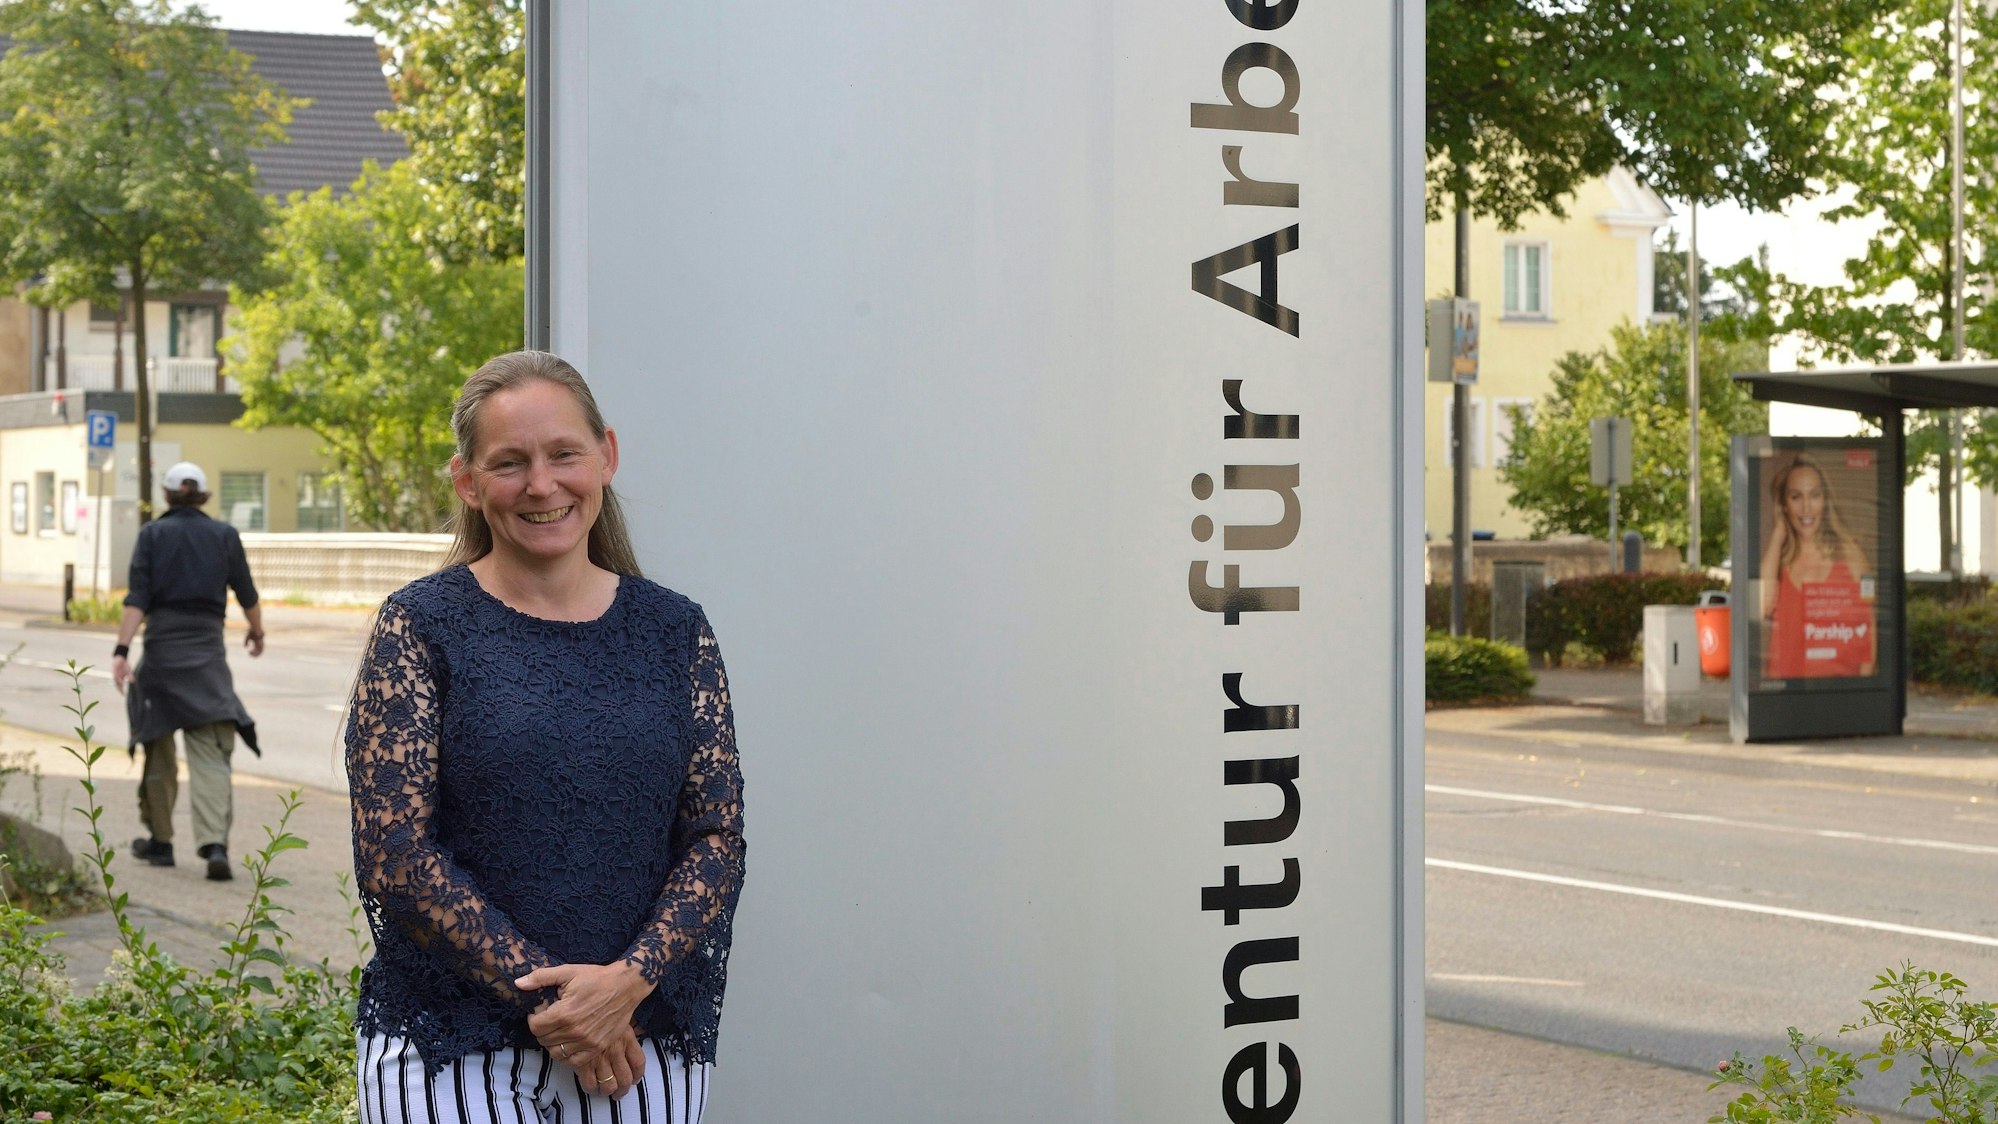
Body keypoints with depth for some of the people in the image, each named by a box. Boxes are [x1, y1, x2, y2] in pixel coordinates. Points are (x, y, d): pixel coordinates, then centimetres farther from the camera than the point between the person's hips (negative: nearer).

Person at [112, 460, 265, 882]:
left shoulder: (152, 534, 0)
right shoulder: (224, 535, 4)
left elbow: (136, 598, -9)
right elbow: (246, 594, 11)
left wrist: (122, 650, -13)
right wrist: (257, 631, 30)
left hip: (162, 646, 0)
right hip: (208, 650, 0)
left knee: (158, 747, 15)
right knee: (210, 752, -4)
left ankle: (160, 840, 24)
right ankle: (215, 842, -22)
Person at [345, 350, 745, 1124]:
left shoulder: (674, 632, 5)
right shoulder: (422, 627, -2)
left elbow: (718, 839, 2)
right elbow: (395, 855, -8)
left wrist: (630, 979, -13)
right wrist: (544, 995, -13)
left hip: (643, 1042, 2)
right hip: (450, 1051, -2)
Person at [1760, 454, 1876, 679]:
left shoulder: (1849, 552, 5)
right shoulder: (1775, 557, 9)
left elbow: (1867, 629, 6)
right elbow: (1764, 607, -12)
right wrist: (1778, 534, -1)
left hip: (1840, 679, -1)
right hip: (1785, 682, 1)